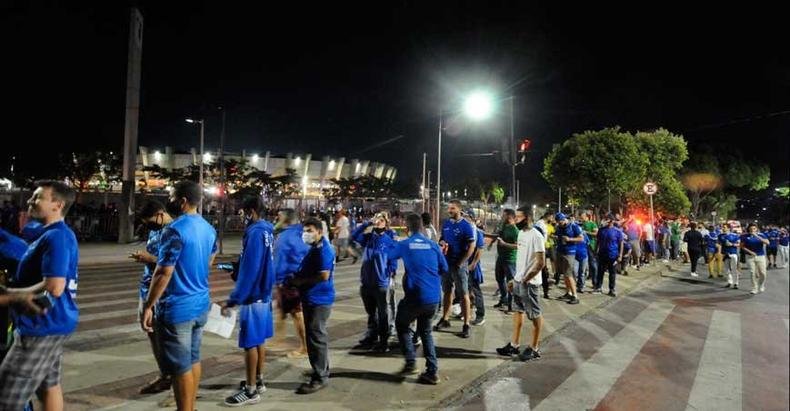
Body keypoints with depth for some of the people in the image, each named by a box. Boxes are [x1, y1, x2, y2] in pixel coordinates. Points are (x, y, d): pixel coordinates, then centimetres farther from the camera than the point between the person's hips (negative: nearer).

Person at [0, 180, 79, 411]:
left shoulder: (56, 237, -19)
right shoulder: (52, 234, 14)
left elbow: (53, 287, -27)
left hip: (42, 325, -10)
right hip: (51, 323, 10)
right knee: (49, 384, 18)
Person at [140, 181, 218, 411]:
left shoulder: (175, 230, -18)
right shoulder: (208, 229, 8)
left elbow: (163, 273, -20)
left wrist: (148, 306, -13)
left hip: (177, 309, -8)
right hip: (201, 305, 8)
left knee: (180, 367, 2)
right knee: (193, 360, 19)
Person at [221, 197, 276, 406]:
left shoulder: (255, 233, -20)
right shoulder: (267, 232, 8)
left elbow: (249, 271, -23)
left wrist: (232, 300, -21)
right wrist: (236, 267, 22)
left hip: (253, 296, -9)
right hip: (264, 293, 9)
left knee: (250, 343, 0)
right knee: (260, 340, 17)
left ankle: (250, 391, 10)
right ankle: (258, 381, 30)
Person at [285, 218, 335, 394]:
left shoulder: (323, 249, -17)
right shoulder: (315, 248, 16)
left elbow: (324, 276, -26)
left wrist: (300, 281, -17)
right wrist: (296, 279, 7)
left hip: (319, 300, -11)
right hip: (312, 299, 11)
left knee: (316, 338, -4)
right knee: (316, 337, 18)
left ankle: (319, 378, 5)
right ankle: (322, 373, 30)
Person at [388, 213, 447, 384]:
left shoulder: (404, 245, -4)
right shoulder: (433, 245, 3)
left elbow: (386, 255, 9)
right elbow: (444, 268, 9)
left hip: (415, 296, -3)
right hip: (434, 298, 4)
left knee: (401, 325, 22)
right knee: (425, 331, 21)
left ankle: (411, 362, 14)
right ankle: (432, 371, 15)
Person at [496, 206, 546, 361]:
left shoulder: (536, 236, -18)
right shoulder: (521, 233, 9)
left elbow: (541, 262, -21)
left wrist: (526, 279, -18)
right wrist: (515, 278, 15)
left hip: (529, 283, -9)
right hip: (518, 280, 9)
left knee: (535, 315, 4)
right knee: (518, 311, 15)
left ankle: (534, 348, 15)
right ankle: (514, 345, 25)